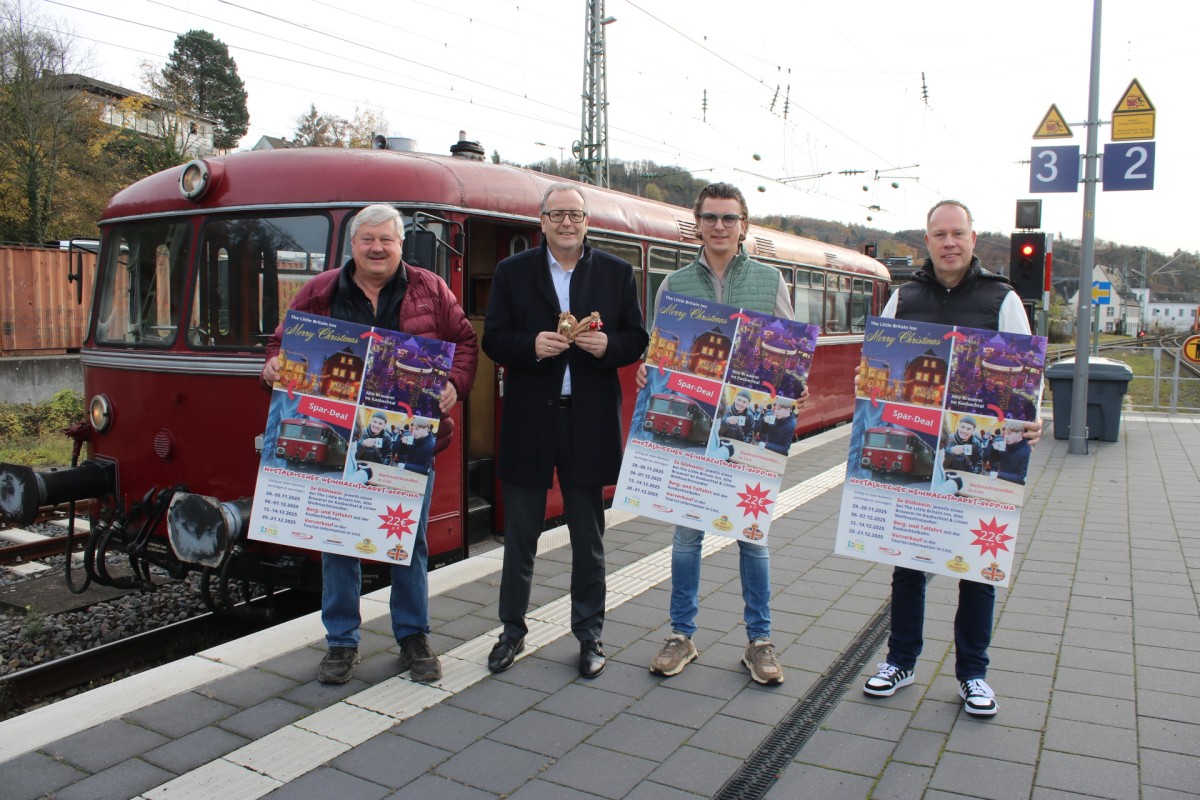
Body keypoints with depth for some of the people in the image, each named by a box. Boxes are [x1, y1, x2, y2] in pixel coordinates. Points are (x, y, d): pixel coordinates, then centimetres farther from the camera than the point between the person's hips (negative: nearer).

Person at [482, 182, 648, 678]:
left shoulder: (617, 273, 6)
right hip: (529, 420, 0)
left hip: (590, 420, 1)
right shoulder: (512, 272, 4)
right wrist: (532, 346, -19)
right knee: (520, 534, 10)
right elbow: (493, 340, 0)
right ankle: (513, 631, 26)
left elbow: (637, 339, 6)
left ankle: (589, 635, 25)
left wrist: (608, 345, -15)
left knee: (588, 538, 11)